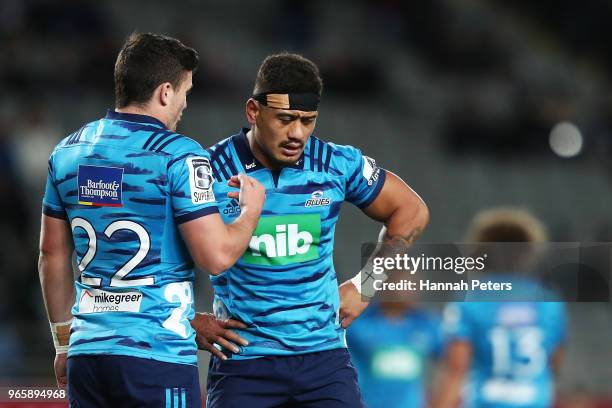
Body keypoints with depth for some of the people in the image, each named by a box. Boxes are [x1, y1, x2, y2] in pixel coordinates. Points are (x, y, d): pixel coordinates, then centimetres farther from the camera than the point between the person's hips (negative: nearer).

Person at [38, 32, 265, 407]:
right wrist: (252, 208, 6)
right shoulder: (178, 155, -10)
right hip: (158, 359, -6)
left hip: (87, 354, 6)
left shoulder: (68, 152, 10)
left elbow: (53, 257, 16)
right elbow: (216, 257, -13)